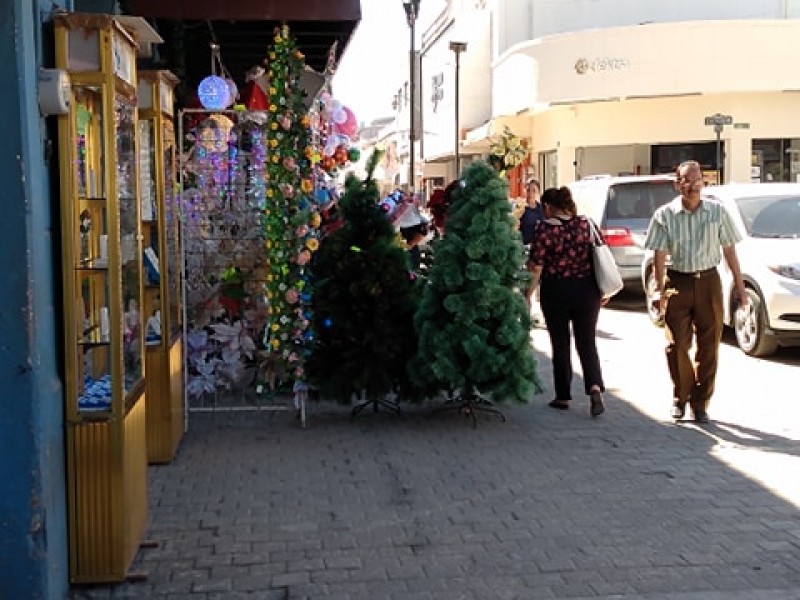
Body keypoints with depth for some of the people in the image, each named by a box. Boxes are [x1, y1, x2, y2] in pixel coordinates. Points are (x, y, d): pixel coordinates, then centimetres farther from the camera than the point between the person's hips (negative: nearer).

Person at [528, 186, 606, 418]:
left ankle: (563, 397, 17)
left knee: (560, 344, 9)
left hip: (556, 291, -3)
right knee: (587, 341, 8)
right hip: (587, 289, 3)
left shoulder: (544, 228, -9)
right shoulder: (585, 223, 2)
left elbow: (536, 266, -12)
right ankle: (595, 387, -13)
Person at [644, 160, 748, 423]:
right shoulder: (665, 215, -3)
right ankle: (681, 397, 19)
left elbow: (729, 250, 6)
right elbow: (659, 255, -3)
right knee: (677, 345, -2)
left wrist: (739, 285, 5)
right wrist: (660, 290, -11)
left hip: (708, 282, 1)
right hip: (678, 282, -1)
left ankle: (700, 402, 15)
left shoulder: (717, 211, 1)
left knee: (708, 347, 4)